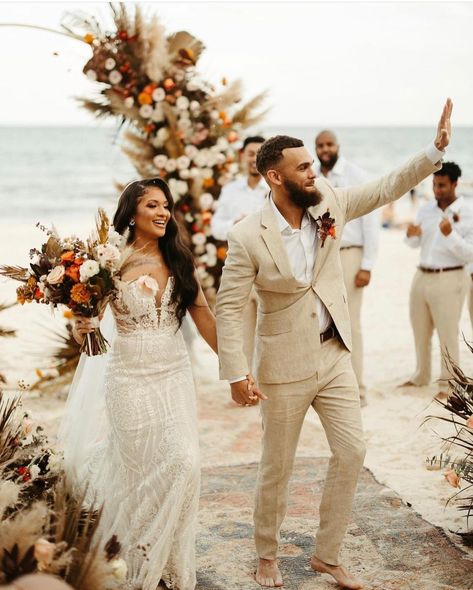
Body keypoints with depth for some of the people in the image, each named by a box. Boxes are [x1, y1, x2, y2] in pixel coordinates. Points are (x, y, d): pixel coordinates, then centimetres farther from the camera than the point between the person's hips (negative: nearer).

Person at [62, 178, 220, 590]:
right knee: (153, 468, -4)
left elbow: (204, 316, 6)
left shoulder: (178, 261, 5)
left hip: (175, 373, 4)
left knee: (186, 464, -2)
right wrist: (82, 328, -24)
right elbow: (89, 311, -1)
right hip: (132, 376, -3)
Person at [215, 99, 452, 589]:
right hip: (285, 368, -5)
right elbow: (228, 309, -16)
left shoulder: (328, 204, -3)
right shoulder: (248, 237, -18)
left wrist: (436, 150, -3)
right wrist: (236, 374, -20)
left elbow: (385, 189, 6)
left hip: (335, 356, 5)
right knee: (277, 466, 8)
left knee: (351, 451, 6)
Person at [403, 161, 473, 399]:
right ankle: (421, 376, 31)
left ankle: (448, 383, 11)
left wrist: (450, 235, -25)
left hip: (448, 280, -6)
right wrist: (410, 235, -6)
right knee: (420, 332, 15)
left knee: (448, 334, 0)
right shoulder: (425, 209, 7)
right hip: (421, 276, 6)